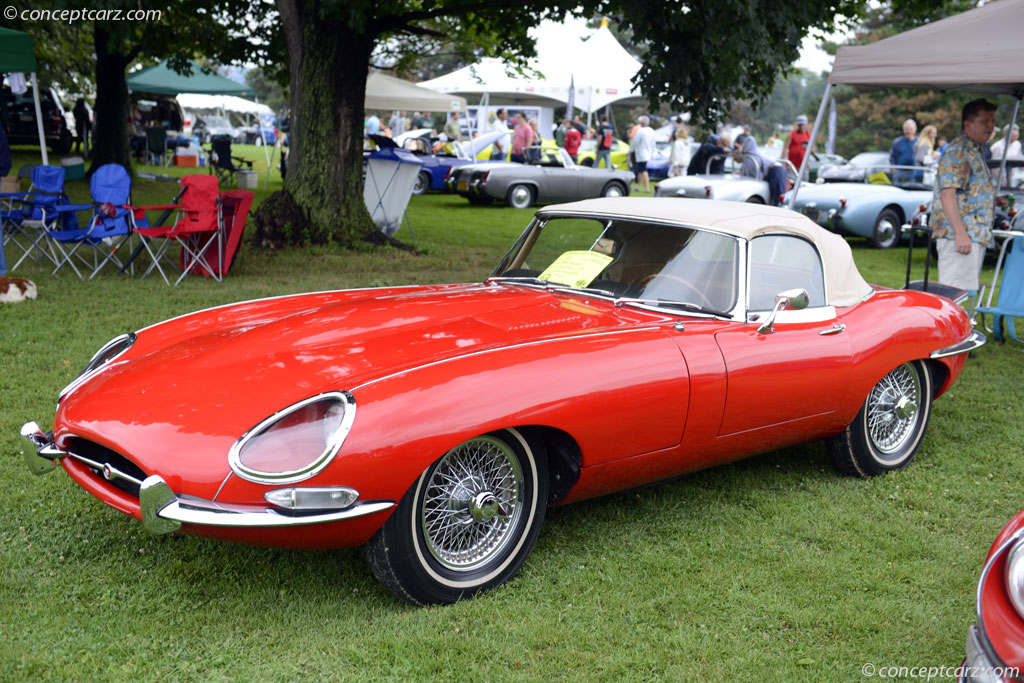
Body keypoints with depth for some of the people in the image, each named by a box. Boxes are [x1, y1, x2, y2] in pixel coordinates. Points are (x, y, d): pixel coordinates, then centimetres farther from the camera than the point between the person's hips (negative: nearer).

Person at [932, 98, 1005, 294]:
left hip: (975, 236, 11)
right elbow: (947, 193, -22)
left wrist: (995, 200, 12)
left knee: (966, 291, 13)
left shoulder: (976, 151, 20)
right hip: (958, 238, -11)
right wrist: (960, 233, -26)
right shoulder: (957, 152, -12)